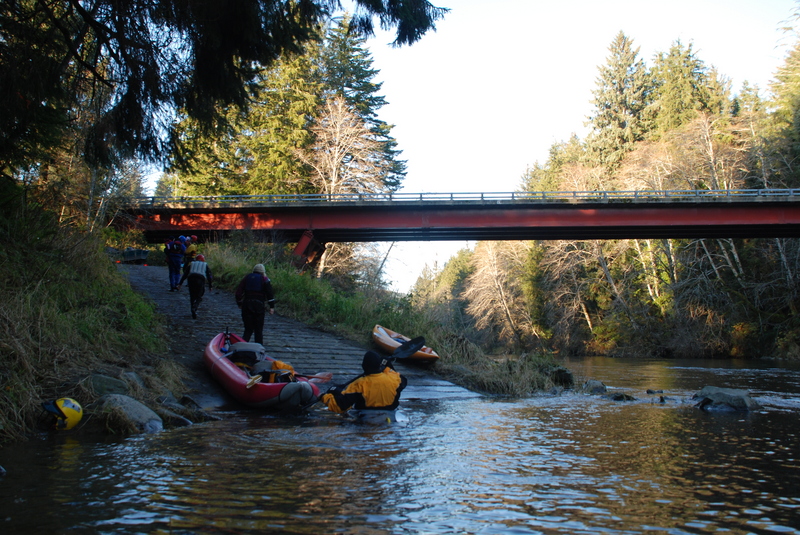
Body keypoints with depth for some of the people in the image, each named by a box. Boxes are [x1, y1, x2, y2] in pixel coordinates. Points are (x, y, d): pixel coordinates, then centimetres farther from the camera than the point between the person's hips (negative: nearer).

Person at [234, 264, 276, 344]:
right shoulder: (265, 279, 3)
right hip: (259, 306, -3)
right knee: (259, 329, 6)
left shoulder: (246, 278, 12)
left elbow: (238, 292, 10)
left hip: (247, 305, 3)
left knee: (248, 329, 9)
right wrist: (272, 306, -3)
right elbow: (270, 293, -4)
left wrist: (239, 303, 19)